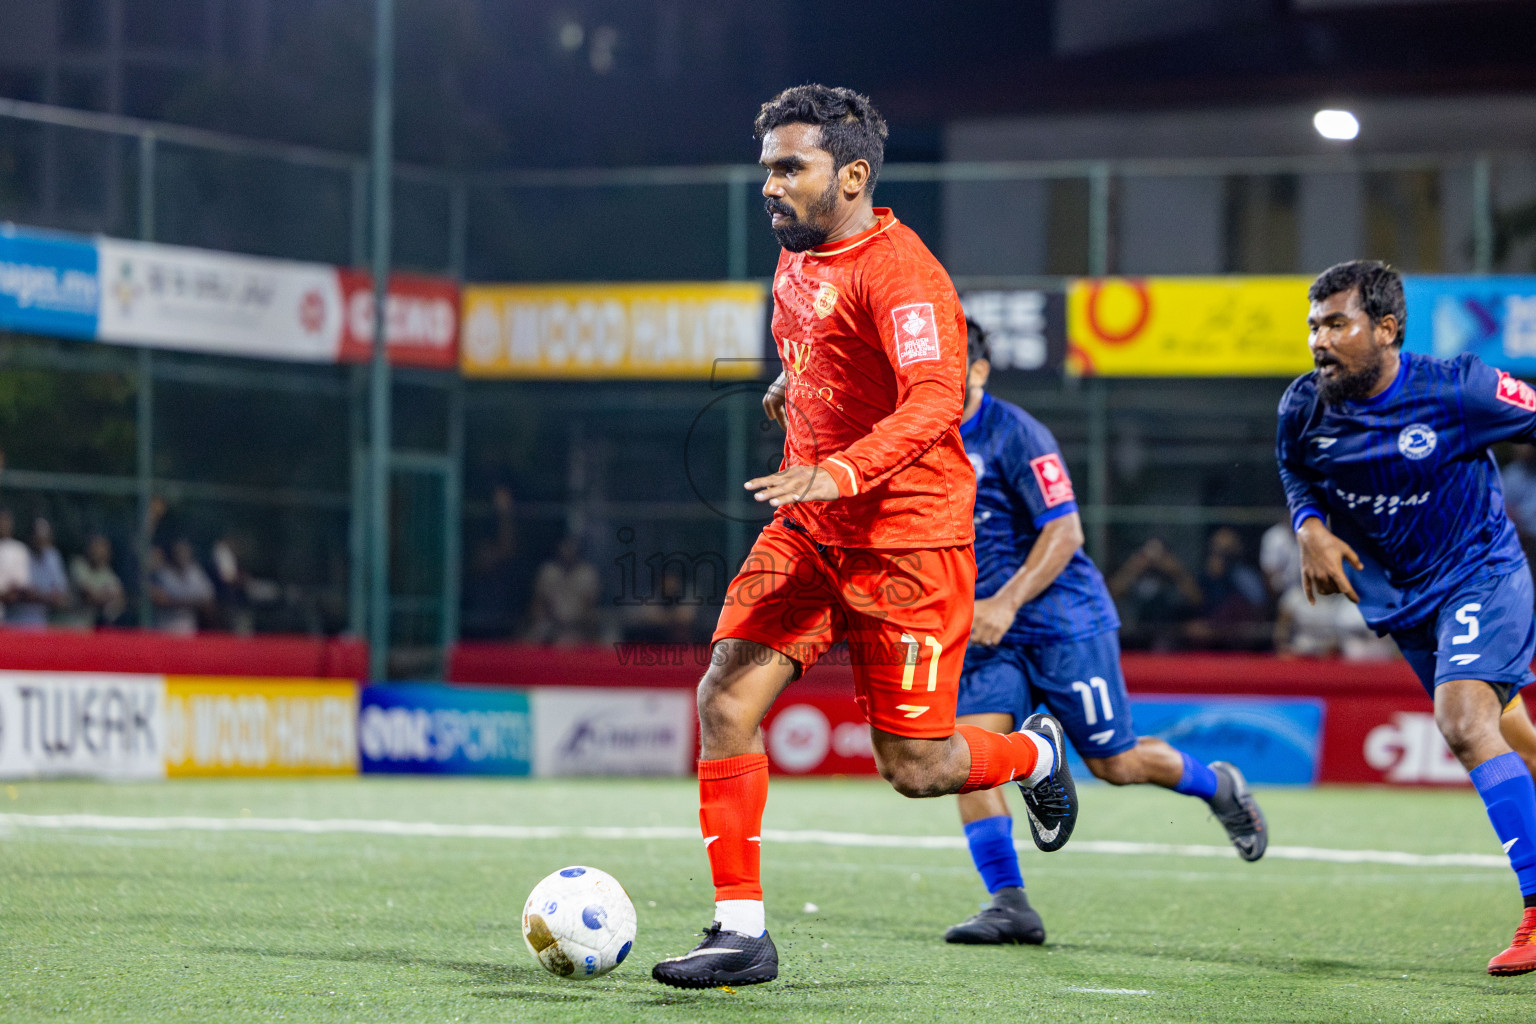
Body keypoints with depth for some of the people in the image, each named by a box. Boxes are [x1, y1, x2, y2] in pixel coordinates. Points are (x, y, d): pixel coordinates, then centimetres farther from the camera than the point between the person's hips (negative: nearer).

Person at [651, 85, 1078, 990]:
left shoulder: (900, 270, -18)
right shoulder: (797, 259, 10)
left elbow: (936, 401, -32)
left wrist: (835, 473, -43)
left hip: (909, 542, -7)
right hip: (808, 535, 8)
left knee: (915, 769, -2)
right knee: (725, 701, -10)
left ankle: (1036, 754, 33)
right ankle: (742, 931, -5)